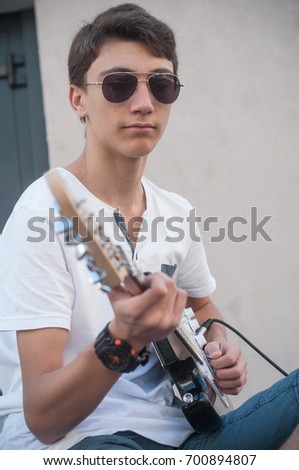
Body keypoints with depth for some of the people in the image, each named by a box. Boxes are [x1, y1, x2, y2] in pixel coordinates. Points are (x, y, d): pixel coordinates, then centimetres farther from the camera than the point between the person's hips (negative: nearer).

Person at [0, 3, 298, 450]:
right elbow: (42, 419, -19)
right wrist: (122, 341, -38)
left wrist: (220, 348, 4)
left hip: (175, 432, 9)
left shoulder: (178, 212, 6)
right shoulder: (44, 212, -16)